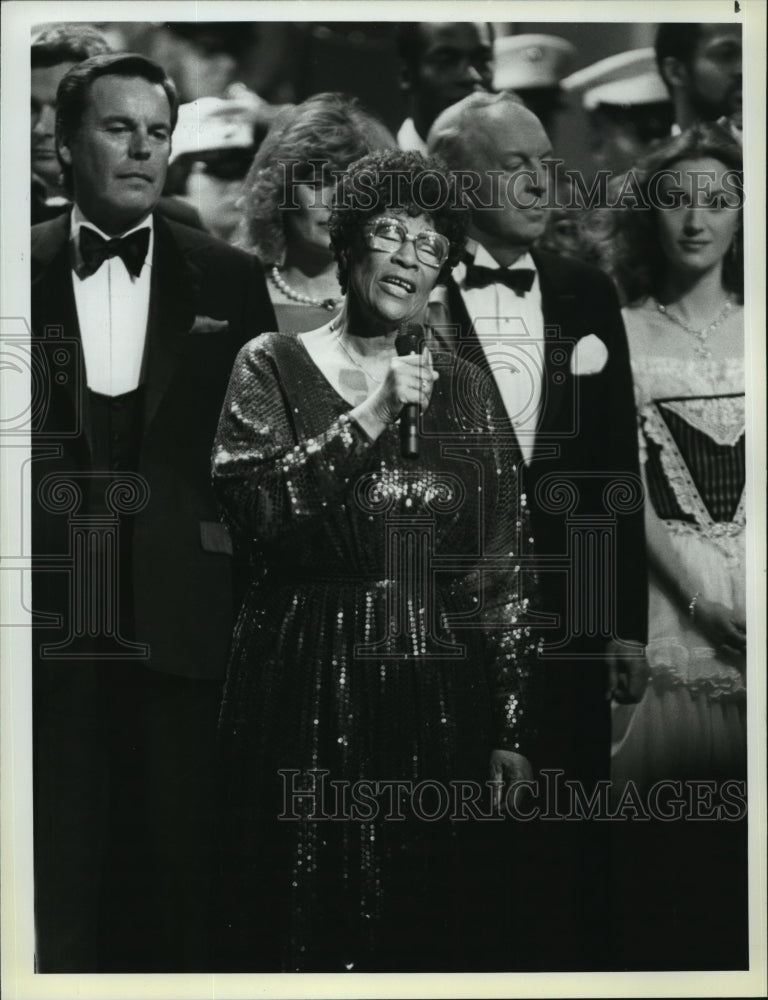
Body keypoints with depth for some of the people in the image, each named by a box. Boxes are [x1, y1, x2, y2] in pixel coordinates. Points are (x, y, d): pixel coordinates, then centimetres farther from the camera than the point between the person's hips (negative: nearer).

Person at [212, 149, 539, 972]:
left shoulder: (464, 389, 8)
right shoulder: (274, 366, 3)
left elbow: (499, 571, 6)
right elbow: (248, 510, -12)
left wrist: (511, 731, 1)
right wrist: (367, 422, -16)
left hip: (438, 700, 2)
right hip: (307, 692, -2)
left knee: (434, 927, 7)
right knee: (306, 918, 3)